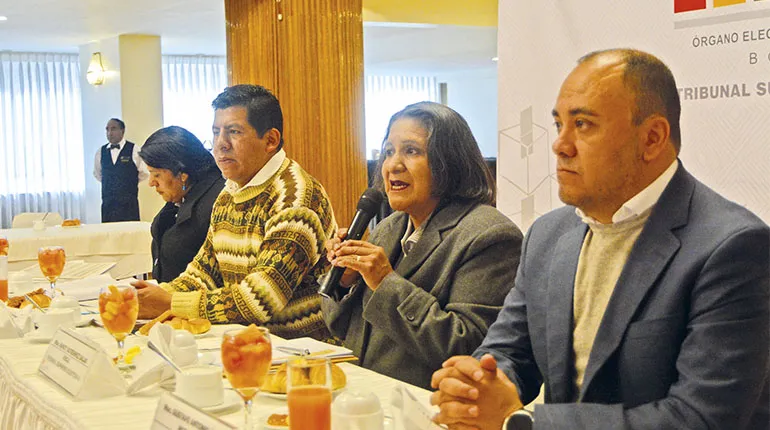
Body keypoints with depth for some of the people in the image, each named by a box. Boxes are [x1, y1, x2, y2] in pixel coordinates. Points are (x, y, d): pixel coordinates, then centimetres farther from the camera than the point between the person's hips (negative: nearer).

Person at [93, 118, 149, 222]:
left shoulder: (134, 150, -4)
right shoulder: (101, 152, 9)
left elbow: (144, 173, 3)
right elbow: (97, 174, 23)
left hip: (129, 203, -3)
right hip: (107, 204, 3)